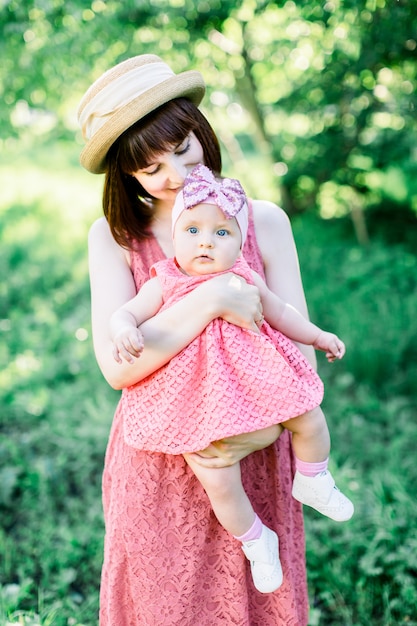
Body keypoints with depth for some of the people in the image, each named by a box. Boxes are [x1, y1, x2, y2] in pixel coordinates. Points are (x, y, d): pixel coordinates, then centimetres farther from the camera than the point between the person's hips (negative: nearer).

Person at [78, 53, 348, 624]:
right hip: (157, 467, -1)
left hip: (255, 463, 2)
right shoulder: (114, 238, -7)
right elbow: (118, 366, -18)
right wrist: (212, 299, -25)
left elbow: (300, 350, -3)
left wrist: (262, 430, -19)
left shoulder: (264, 221, -3)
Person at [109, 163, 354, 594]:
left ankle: (312, 484, 34)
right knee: (219, 481, -7)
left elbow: (279, 313, 16)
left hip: (256, 381, 4)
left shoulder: (245, 280, 1)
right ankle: (256, 542, 21)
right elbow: (125, 314, -12)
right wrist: (123, 332, -35)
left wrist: (318, 336, 19)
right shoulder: (162, 286, -8)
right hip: (200, 404, -3)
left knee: (310, 420, 3)